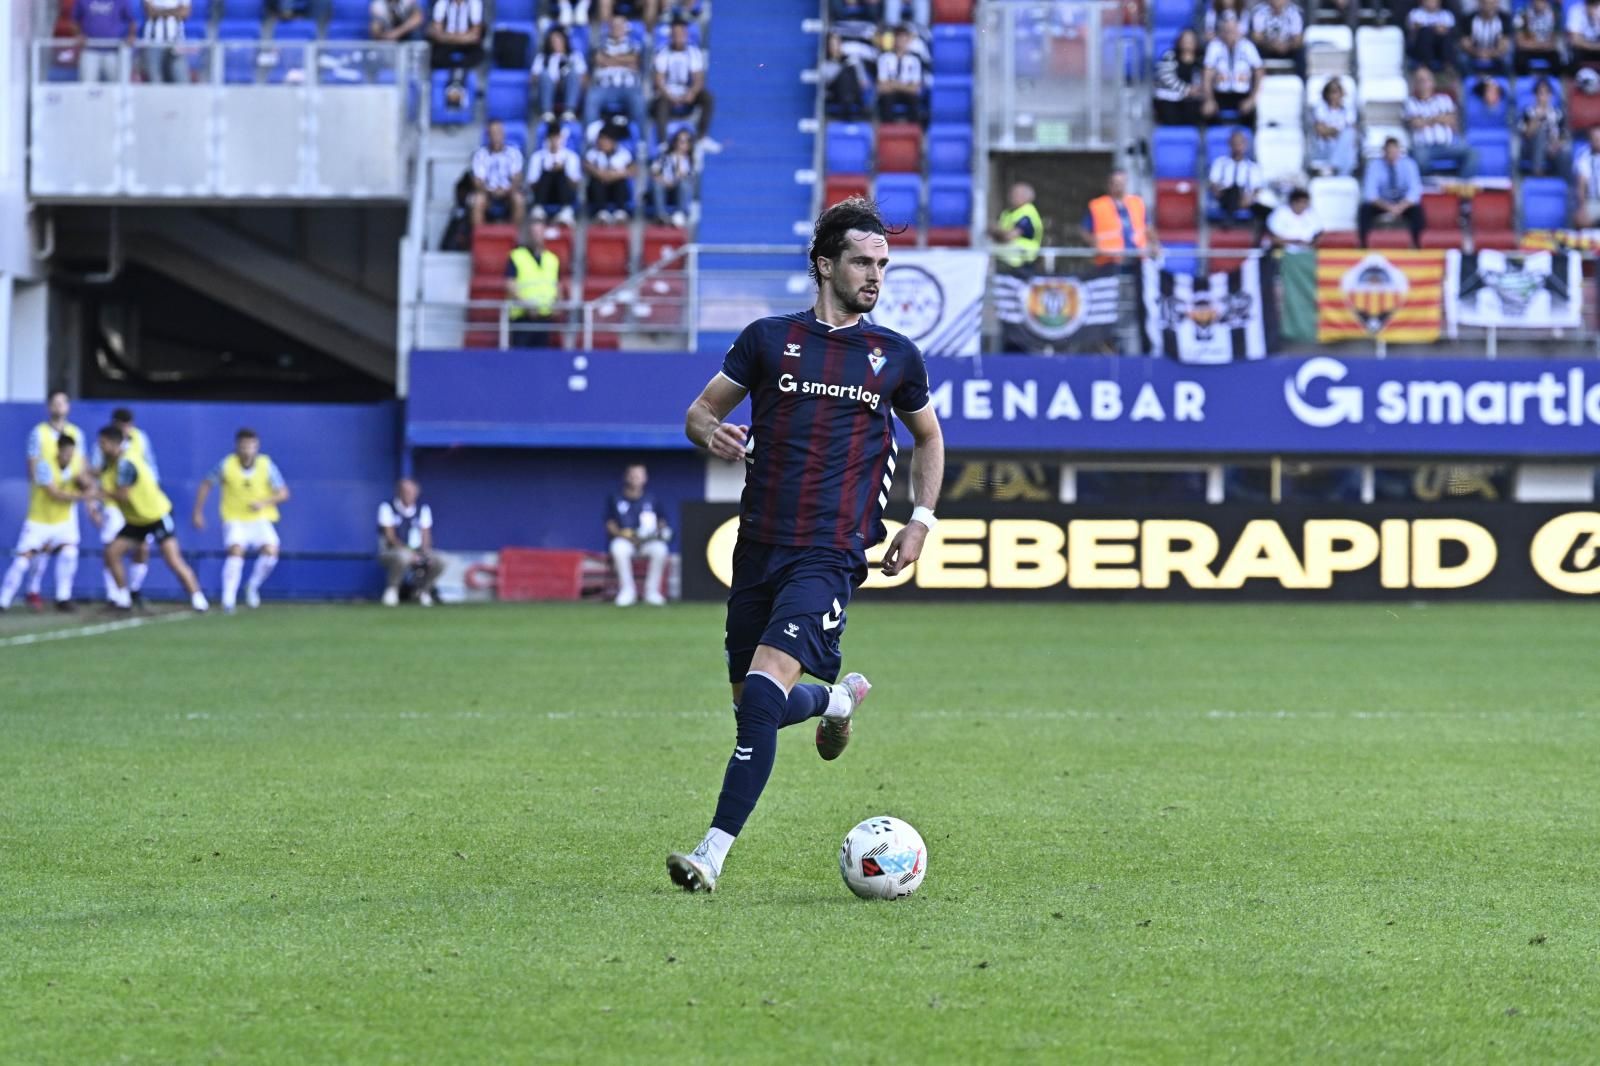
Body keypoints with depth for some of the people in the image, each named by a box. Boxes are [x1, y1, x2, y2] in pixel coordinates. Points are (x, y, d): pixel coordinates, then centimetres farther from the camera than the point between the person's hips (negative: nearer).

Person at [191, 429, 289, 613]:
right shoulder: (227, 465, -10)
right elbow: (206, 485, 4)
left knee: (271, 551, -20)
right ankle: (228, 600, -20)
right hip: (235, 519, -1)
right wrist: (198, 513, 2)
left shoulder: (266, 465, -8)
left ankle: (253, 587, 6)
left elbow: (283, 493, -5)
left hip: (260, 519, 1)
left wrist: (264, 502, -21)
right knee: (236, 550, -26)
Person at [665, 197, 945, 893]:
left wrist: (921, 519, 11)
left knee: (763, 689, -20)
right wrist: (711, 432, -14)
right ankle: (837, 698, 45)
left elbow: (927, 438, 24)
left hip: (830, 555, -3)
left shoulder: (896, 357, 8)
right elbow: (699, 411, 11)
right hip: (759, 547, 3)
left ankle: (713, 854, -20)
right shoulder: (769, 338, 6)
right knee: (750, 702, 10)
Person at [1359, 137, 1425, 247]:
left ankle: (1417, 247, -17)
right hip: (1381, 203, 0)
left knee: (1417, 211, -33)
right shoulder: (1375, 165, -14)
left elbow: (1415, 190, -18)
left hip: (1404, 202, 0)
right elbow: (1370, 193, -19)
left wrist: (1400, 208, -33)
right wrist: (1388, 207, -33)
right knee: (1364, 210, -31)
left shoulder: (1408, 164, -12)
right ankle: (1362, 247, -19)